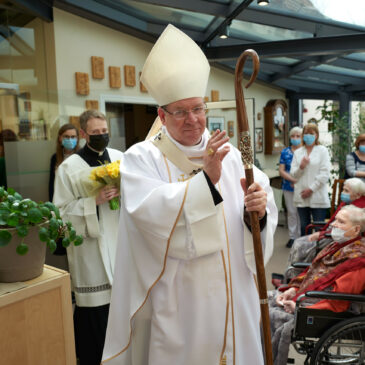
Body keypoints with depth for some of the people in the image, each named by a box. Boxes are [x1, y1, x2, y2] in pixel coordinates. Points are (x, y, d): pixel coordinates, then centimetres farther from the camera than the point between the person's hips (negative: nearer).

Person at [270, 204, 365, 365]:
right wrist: (293, 289, 2)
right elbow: (311, 271, 18)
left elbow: (337, 300, -21)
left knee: (269, 316, -20)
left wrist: (300, 307, -21)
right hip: (304, 294, 10)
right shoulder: (337, 246, 14)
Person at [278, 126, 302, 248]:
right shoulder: (285, 152, 7)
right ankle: (292, 237, 16)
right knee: (291, 212, 7)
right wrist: (293, 180, -12)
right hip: (288, 187, 2)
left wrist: (298, 181, -14)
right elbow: (281, 171, 1)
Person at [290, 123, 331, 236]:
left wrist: (311, 189, -10)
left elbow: (325, 174, -5)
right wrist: (301, 167, -13)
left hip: (318, 196, -3)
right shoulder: (298, 152, 12)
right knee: (304, 227, 9)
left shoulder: (322, 150, 2)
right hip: (301, 197, 3)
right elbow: (293, 173, 7)